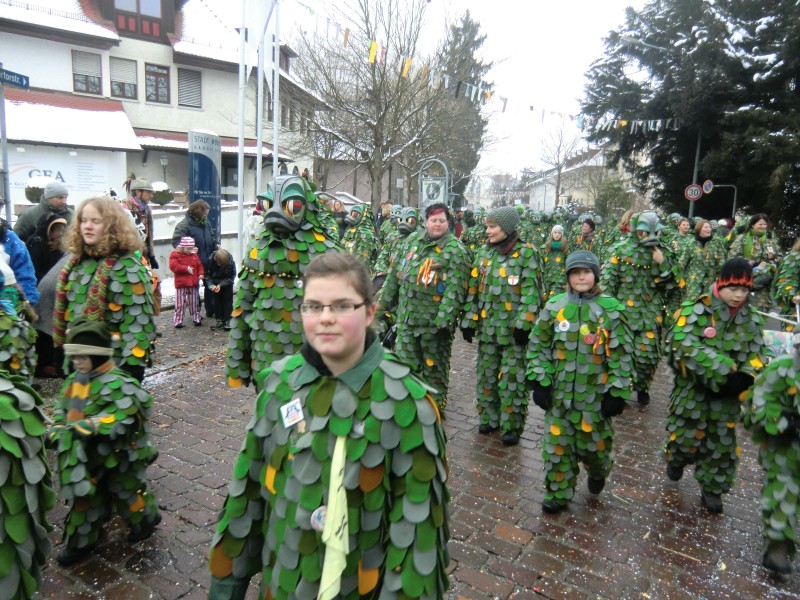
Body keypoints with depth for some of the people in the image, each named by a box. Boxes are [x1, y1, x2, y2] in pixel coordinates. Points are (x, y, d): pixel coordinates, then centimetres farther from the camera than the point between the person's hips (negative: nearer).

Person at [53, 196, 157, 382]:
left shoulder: (126, 267, -18)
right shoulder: (76, 262, 7)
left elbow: (136, 321, -21)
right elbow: (65, 309, 16)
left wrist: (132, 366, -22)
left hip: (117, 364, -8)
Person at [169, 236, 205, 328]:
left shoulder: (194, 255, 9)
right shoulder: (175, 255, -6)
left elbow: (199, 265, 11)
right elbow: (173, 266, -18)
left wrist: (201, 274, -7)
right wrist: (186, 268, -22)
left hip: (193, 283, 4)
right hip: (181, 284, -4)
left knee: (194, 303, 12)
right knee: (180, 303, -1)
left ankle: (196, 318, 21)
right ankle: (178, 321, 4)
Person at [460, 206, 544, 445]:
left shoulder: (526, 252, -7)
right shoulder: (485, 252, 9)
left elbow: (531, 292, -10)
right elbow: (474, 288, 10)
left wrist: (524, 324, -16)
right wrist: (469, 320, 7)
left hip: (513, 328, -5)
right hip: (487, 326, 5)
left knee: (512, 378, 1)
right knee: (486, 373, 13)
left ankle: (512, 426, 13)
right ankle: (489, 417, 28)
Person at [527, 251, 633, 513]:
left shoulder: (611, 309, -7)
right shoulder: (554, 306, -2)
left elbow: (621, 354, -4)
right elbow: (538, 347, 3)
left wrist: (617, 392, -6)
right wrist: (539, 382, -2)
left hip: (596, 392, -1)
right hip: (559, 391, 2)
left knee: (595, 443, 14)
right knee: (556, 444, 8)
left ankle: (598, 472, 47)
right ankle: (558, 493, 27)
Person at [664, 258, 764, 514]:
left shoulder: (751, 318, 2)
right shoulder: (696, 309, -16)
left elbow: (755, 355, 5)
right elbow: (686, 346, -25)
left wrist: (744, 379, -15)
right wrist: (724, 369, -28)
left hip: (726, 393, 4)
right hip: (692, 388, -4)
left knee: (722, 443, 13)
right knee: (685, 435, 6)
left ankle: (712, 488, 32)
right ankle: (677, 460, 40)